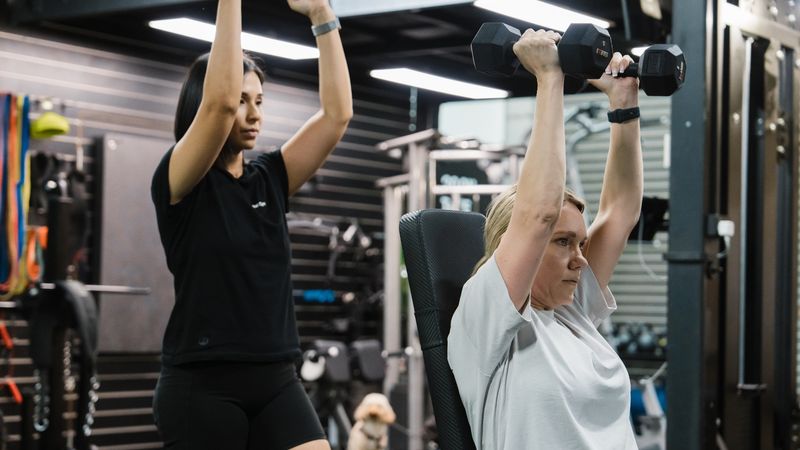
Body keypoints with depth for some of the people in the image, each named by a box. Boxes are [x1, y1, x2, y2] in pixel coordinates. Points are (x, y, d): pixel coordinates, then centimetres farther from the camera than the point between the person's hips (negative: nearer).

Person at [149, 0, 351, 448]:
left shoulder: (270, 179, 10)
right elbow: (219, 101, -22)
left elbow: (337, 113, 2)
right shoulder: (178, 183, -5)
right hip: (202, 385, -5)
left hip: (277, 381, 5)